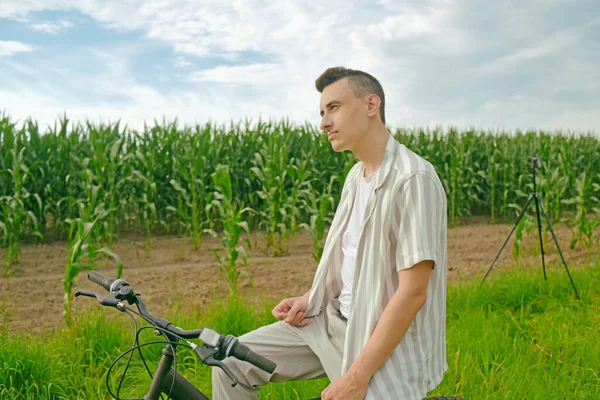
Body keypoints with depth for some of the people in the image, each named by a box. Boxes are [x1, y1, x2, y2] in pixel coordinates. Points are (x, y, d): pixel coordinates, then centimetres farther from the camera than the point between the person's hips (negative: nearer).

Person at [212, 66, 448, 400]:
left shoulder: (412, 179, -20)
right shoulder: (356, 176, 7)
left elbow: (412, 293, -23)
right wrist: (309, 299, 1)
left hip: (387, 344, -7)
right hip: (334, 321, 8)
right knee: (232, 362, 0)